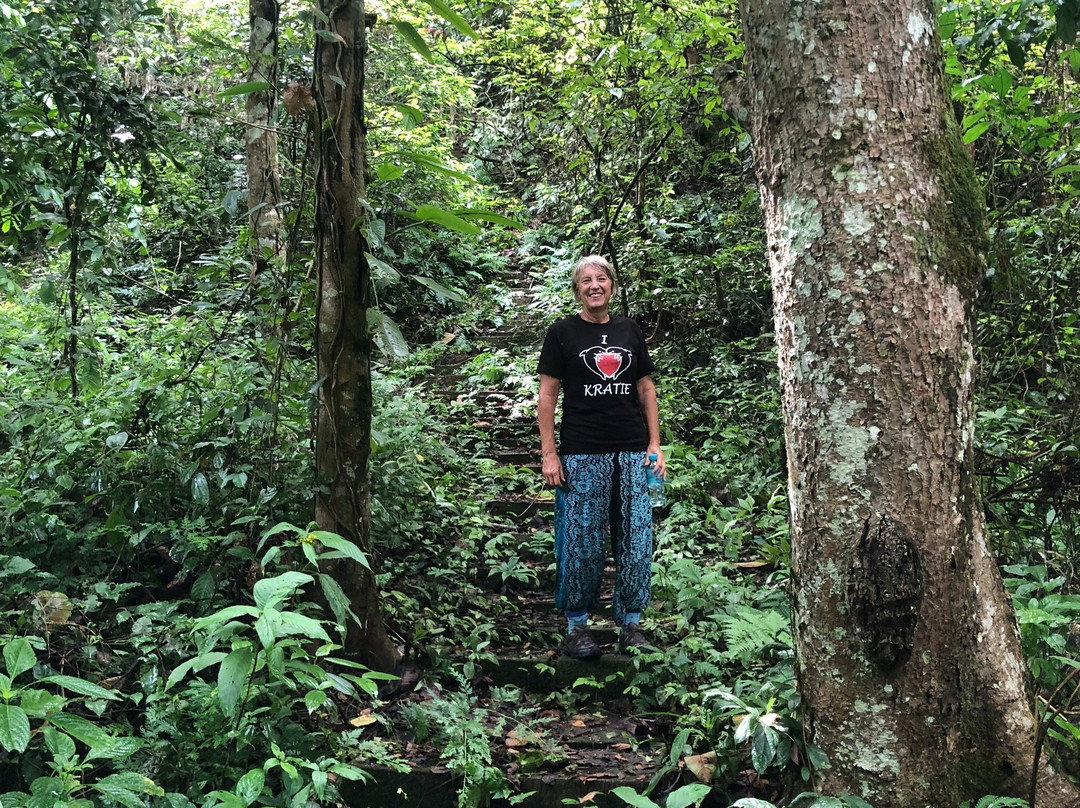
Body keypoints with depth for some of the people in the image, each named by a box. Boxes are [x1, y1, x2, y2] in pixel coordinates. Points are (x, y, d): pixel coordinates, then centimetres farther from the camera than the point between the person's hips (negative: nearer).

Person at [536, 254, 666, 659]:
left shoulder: (629, 331, 13)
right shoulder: (562, 332, 3)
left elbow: (646, 389, 15)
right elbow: (547, 395, 1)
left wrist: (655, 445, 7)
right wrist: (548, 453, -6)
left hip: (633, 453, 4)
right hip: (582, 455, -3)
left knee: (636, 539, 4)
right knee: (582, 542, -2)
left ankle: (630, 622, 15)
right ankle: (576, 625, 9)